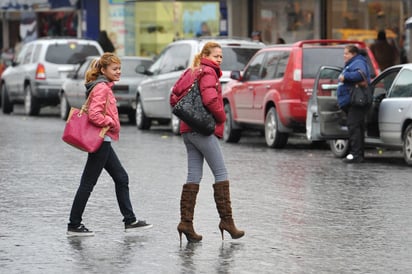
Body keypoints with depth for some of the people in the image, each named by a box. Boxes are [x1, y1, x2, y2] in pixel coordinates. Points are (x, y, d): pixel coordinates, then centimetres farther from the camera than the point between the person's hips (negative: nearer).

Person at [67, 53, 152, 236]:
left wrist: (111, 123, 11)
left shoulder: (104, 87, 15)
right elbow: (94, 115, -26)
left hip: (103, 141, 11)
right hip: (101, 140, -11)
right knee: (88, 183, -5)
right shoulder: (101, 88, -16)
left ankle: (130, 221, 17)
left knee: (121, 178, 13)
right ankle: (74, 225, 1)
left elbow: (93, 112, 24)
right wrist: (112, 123, -13)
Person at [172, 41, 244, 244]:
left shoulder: (193, 72, 20)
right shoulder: (208, 72, -9)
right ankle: (226, 220, -5)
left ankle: (186, 222, 0)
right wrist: (221, 117, -8)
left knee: (194, 176, 6)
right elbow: (210, 99, -23)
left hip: (188, 129, 9)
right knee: (221, 173, -4)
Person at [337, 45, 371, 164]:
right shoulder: (350, 64, 27)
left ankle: (356, 154, -19)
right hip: (350, 102, 11)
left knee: (353, 126, -16)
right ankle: (359, 154, 15)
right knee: (354, 127, 12)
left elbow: (361, 74, -27)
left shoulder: (358, 63, -8)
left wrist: (345, 76, -20)